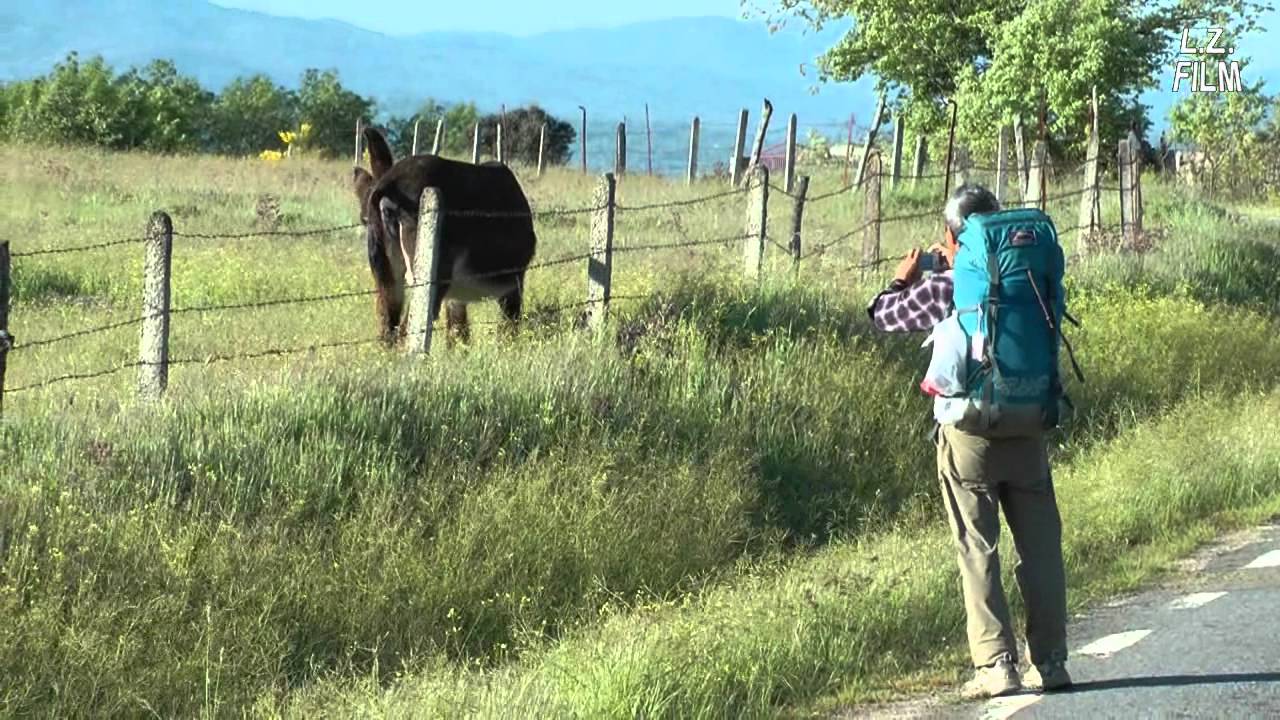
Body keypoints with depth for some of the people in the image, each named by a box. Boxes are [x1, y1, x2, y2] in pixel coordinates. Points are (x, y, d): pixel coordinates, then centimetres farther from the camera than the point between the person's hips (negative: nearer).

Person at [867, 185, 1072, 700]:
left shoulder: (942, 289, -8)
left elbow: (884, 315, 7)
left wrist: (904, 277, 27)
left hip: (968, 432, -3)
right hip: (1027, 430, 3)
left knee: (978, 551, 0)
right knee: (1040, 547, 8)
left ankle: (996, 664, -5)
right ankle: (1050, 661, 10)